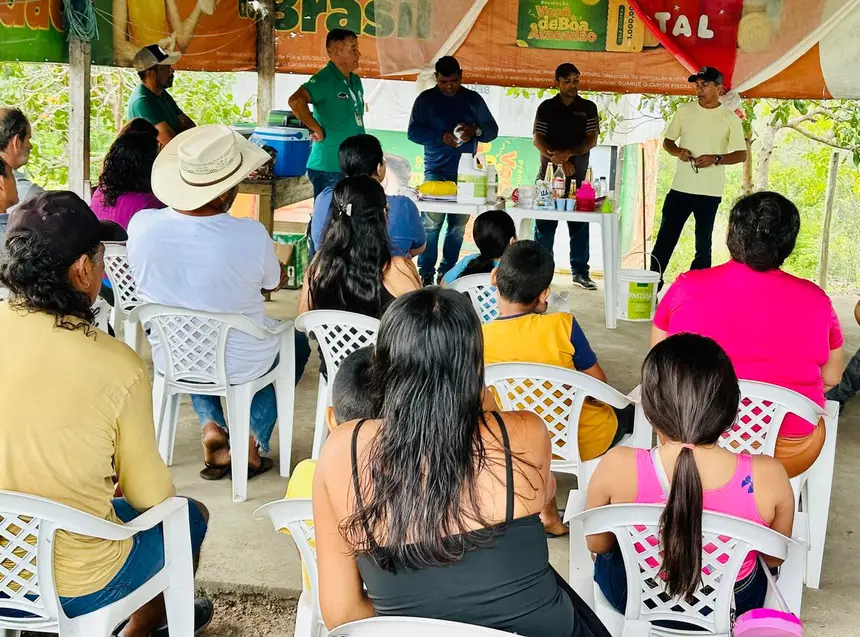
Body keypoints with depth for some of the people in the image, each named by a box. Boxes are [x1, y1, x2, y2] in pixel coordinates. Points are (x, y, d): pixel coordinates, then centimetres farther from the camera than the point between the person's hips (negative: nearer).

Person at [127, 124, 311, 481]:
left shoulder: (141, 225, -19)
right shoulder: (251, 236, -29)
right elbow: (276, 282, -7)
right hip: (239, 365, -3)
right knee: (297, 342, 29)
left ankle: (211, 428, 21)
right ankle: (253, 441, 19)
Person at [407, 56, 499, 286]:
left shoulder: (473, 99, 10)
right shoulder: (426, 99, 4)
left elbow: (492, 130, 8)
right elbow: (413, 131, -4)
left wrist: (476, 130, -14)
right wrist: (441, 137, -19)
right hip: (435, 170, -2)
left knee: (458, 226, 3)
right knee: (432, 222, -9)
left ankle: (448, 273, 11)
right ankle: (426, 273, -5)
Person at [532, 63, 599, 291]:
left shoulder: (588, 107, 7)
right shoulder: (546, 107, 7)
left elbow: (592, 140, -1)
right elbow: (538, 139, 0)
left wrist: (568, 153, -18)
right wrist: (558, 159, -16)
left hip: (578, 176, 0)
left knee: (579, 225, 1)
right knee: (544, 224, 1)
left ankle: (580, 272, 8)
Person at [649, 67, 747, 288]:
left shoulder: (730, 119, -1)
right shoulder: (685, 111, 5)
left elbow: (741, 154, -1)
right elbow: (667, 141, 12)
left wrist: (715, 159, -17)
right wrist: (678, 151, -10)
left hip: (710, 192, -2)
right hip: (680, 188, 2)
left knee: (703, 243, 7)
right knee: (665, 238, 1)